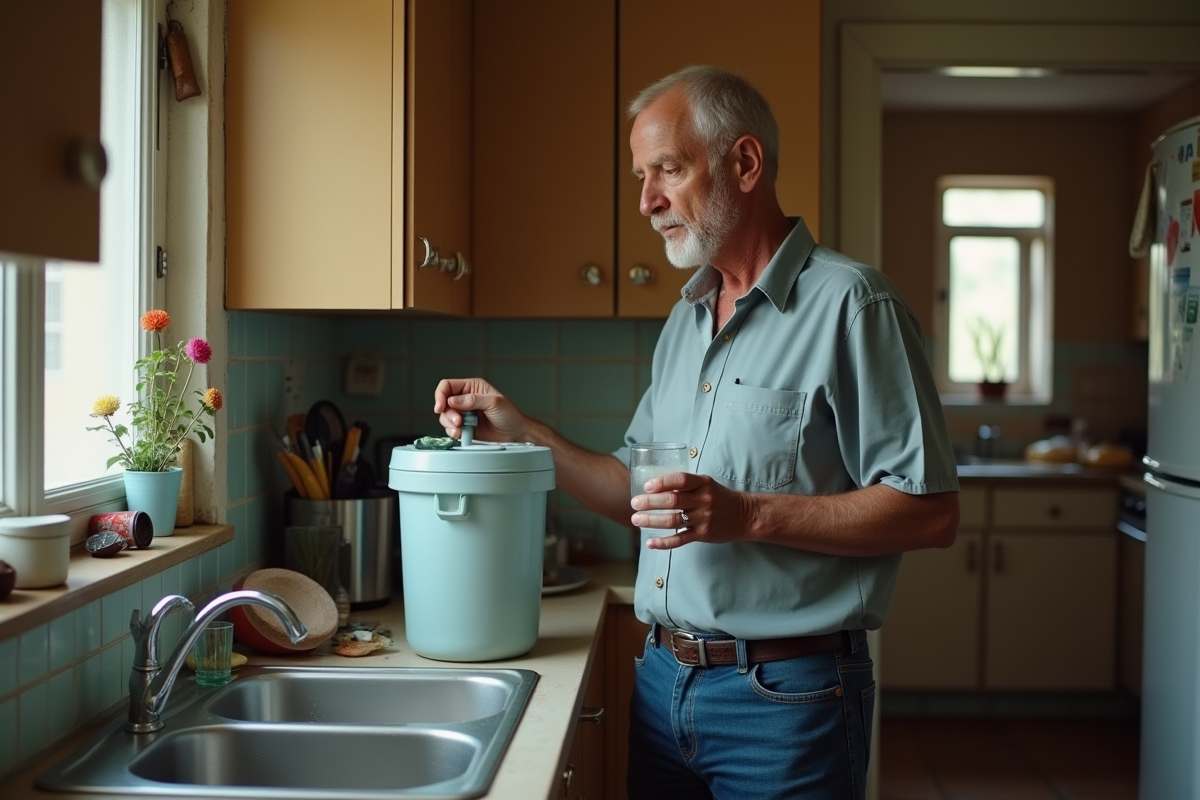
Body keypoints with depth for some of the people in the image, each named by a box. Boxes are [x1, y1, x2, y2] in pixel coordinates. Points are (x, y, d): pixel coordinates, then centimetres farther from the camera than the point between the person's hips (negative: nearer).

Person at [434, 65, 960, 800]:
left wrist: (750, 516, -23)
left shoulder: (848, 304, -12)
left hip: (785, 696, -7)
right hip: (665, 678, 7)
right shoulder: (686, 319, 13)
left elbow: (931, 513, -16)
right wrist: (522, 432, 6)